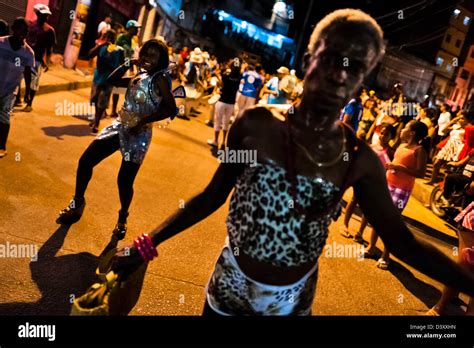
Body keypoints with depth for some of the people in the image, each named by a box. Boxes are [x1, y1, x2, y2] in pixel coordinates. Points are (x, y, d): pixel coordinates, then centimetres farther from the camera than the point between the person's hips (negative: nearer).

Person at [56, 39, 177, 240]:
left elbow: (171, 109, -21)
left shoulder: (160, 79, -10)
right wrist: (128, 64, 9)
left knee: (124, 180, -4)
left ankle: (122, 220, 23)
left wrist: (143, 121, -21)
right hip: (119, 126, 7)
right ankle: (77, 203, 26)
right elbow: (111, 80, 20)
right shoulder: (139, 76, 12)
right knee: (85, 161, 4)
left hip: (138, 135, -7)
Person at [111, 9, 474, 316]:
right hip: (230, 283, 0)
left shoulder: (360, 160, -14)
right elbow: (212, 196, -6)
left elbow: (402, 241, -7)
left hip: (291, 298, 1)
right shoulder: (256, 124, -17)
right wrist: (146, 245, -5)